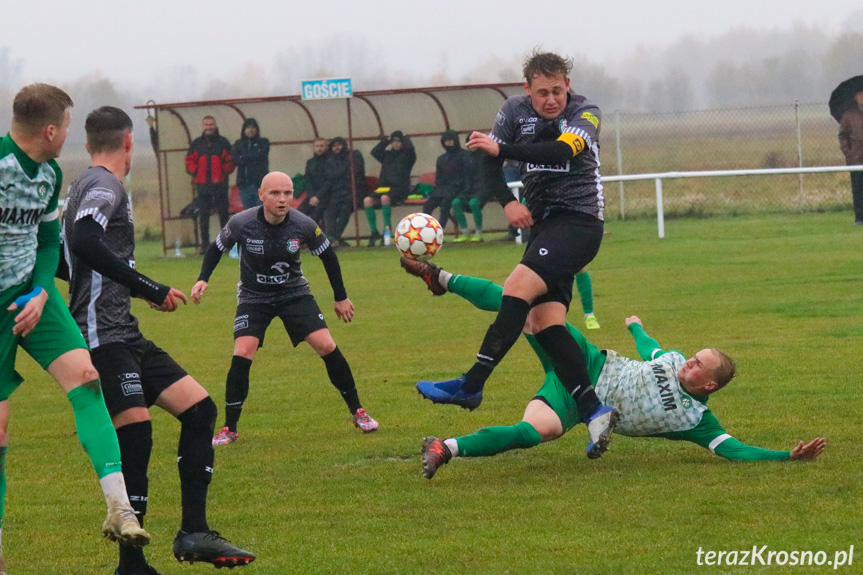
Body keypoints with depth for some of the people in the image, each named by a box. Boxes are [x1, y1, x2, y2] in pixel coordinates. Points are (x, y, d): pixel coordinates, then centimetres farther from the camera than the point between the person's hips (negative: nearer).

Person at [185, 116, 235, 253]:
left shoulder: (223, 143, 4)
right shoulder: (197, 143, 9)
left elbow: (230, 161, 3)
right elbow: (189, 160, 11)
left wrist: (222, 174, -9)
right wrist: (196, 172, -4)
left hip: (220, 184, -2)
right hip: (202, 184, 2)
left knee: (223, 213, 0)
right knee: (203, 216, 1)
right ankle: (204, 243, 4)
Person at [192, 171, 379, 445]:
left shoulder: (304, 225, -19)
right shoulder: (241, 223, -21)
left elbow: (327, 255, 0)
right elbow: (217, 248, 1)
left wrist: (341, 297, 6)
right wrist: (203, 279, -12)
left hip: (294, 293, 1)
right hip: (253, 297, -1)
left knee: (327, 346, -12)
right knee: (242, 355, -19)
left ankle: (358, 412, 5)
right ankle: (229, 430, -6)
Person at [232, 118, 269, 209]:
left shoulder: (263, 142, 6)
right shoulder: (238, 144, 13)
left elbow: (261, 155, -11)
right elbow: (234, 158, -3)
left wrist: (243, 158, -4)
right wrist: (253, 158, -12)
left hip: (260, 183, -3)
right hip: (244, 184, 3)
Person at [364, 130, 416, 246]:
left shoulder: (407, 155, 8)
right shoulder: (387, 155, 21)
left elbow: (409, 148, -13)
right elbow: (375, 152, 8)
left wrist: (405, 139, 8)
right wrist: (386, 140, 11)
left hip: (400, 189, -5)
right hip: (383, 187, 5)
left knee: (385, 198, -38)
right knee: (367, 200, -23)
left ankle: (387, 227, -29)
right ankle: (373, 232, -20)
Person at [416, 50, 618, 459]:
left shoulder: (585, 114, -8)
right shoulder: (515, 111, 7)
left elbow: (561, 152, -26)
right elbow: (488, 163, 6)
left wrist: (501, 149, -31)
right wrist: (507, 201, -12)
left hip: (578, 222, -6)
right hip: (543, 222, 6)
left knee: (518, 288, -24)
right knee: (545, 319, -9)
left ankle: (470, 386, -26)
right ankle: (593, 411, -11)